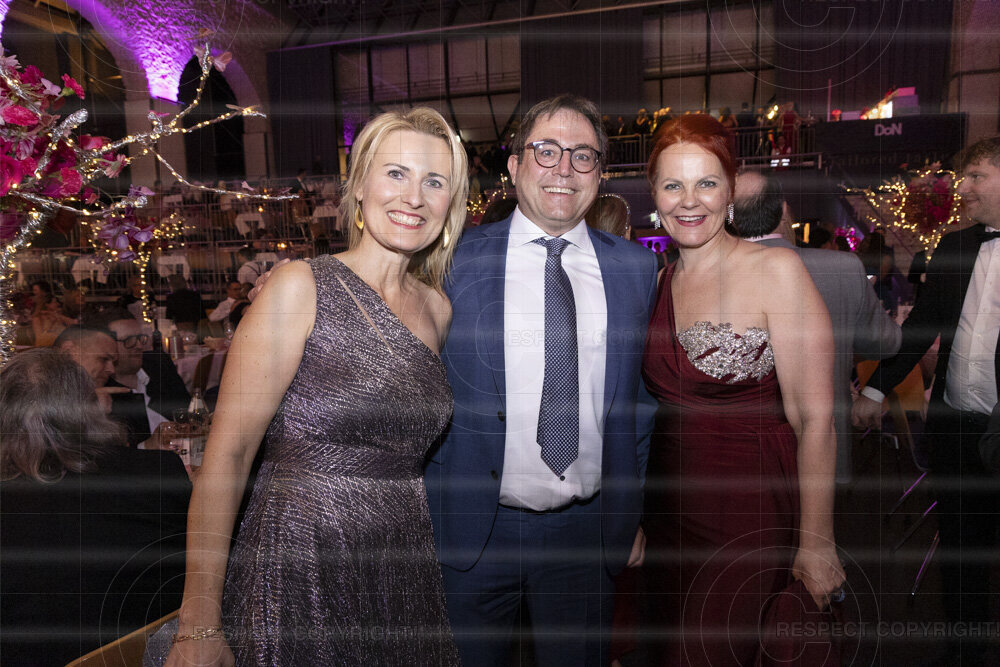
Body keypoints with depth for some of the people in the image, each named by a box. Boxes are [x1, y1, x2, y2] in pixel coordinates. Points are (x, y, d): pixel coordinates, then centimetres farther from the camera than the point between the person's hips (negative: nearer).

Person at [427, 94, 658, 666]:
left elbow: (644, 397, 8)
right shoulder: (458, 260, -5)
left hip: (589, 531, 2)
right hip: (472, 531, -1)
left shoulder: (636, 267, 2)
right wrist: (430, 513, -2)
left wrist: (635, 513, 8)